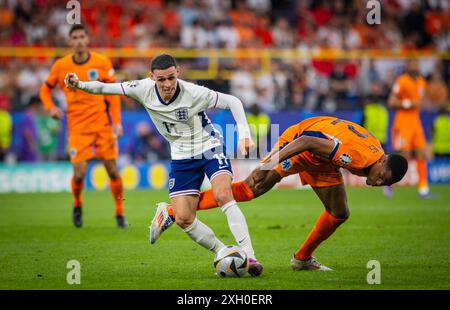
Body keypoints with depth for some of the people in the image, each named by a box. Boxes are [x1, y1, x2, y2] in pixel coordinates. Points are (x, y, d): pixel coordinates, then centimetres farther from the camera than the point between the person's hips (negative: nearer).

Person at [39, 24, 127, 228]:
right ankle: (77, 206, 21)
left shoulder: (102, 63, -2)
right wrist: (50, 108, -4)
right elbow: (45, 89, 15)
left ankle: (120, 213, 14)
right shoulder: (61, 66, 0)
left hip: (103, 123, 0)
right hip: (77, 126, 0)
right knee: (79, 173, -10)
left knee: (112, 170, -2)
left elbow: (113, 92, 3)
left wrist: (116, 122, -5)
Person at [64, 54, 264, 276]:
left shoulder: (194, 93, -24)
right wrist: (80, 85, -21)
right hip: (182, 157, 4)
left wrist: (244, 135, -22)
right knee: (184, 220, -7)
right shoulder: (144, 89, -14)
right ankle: (222, 252, 14)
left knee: (223, 195, -28)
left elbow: (233, 102, -14)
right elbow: (107, 88, -5)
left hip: (210, 149, -4)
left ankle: (249, 256, -26)